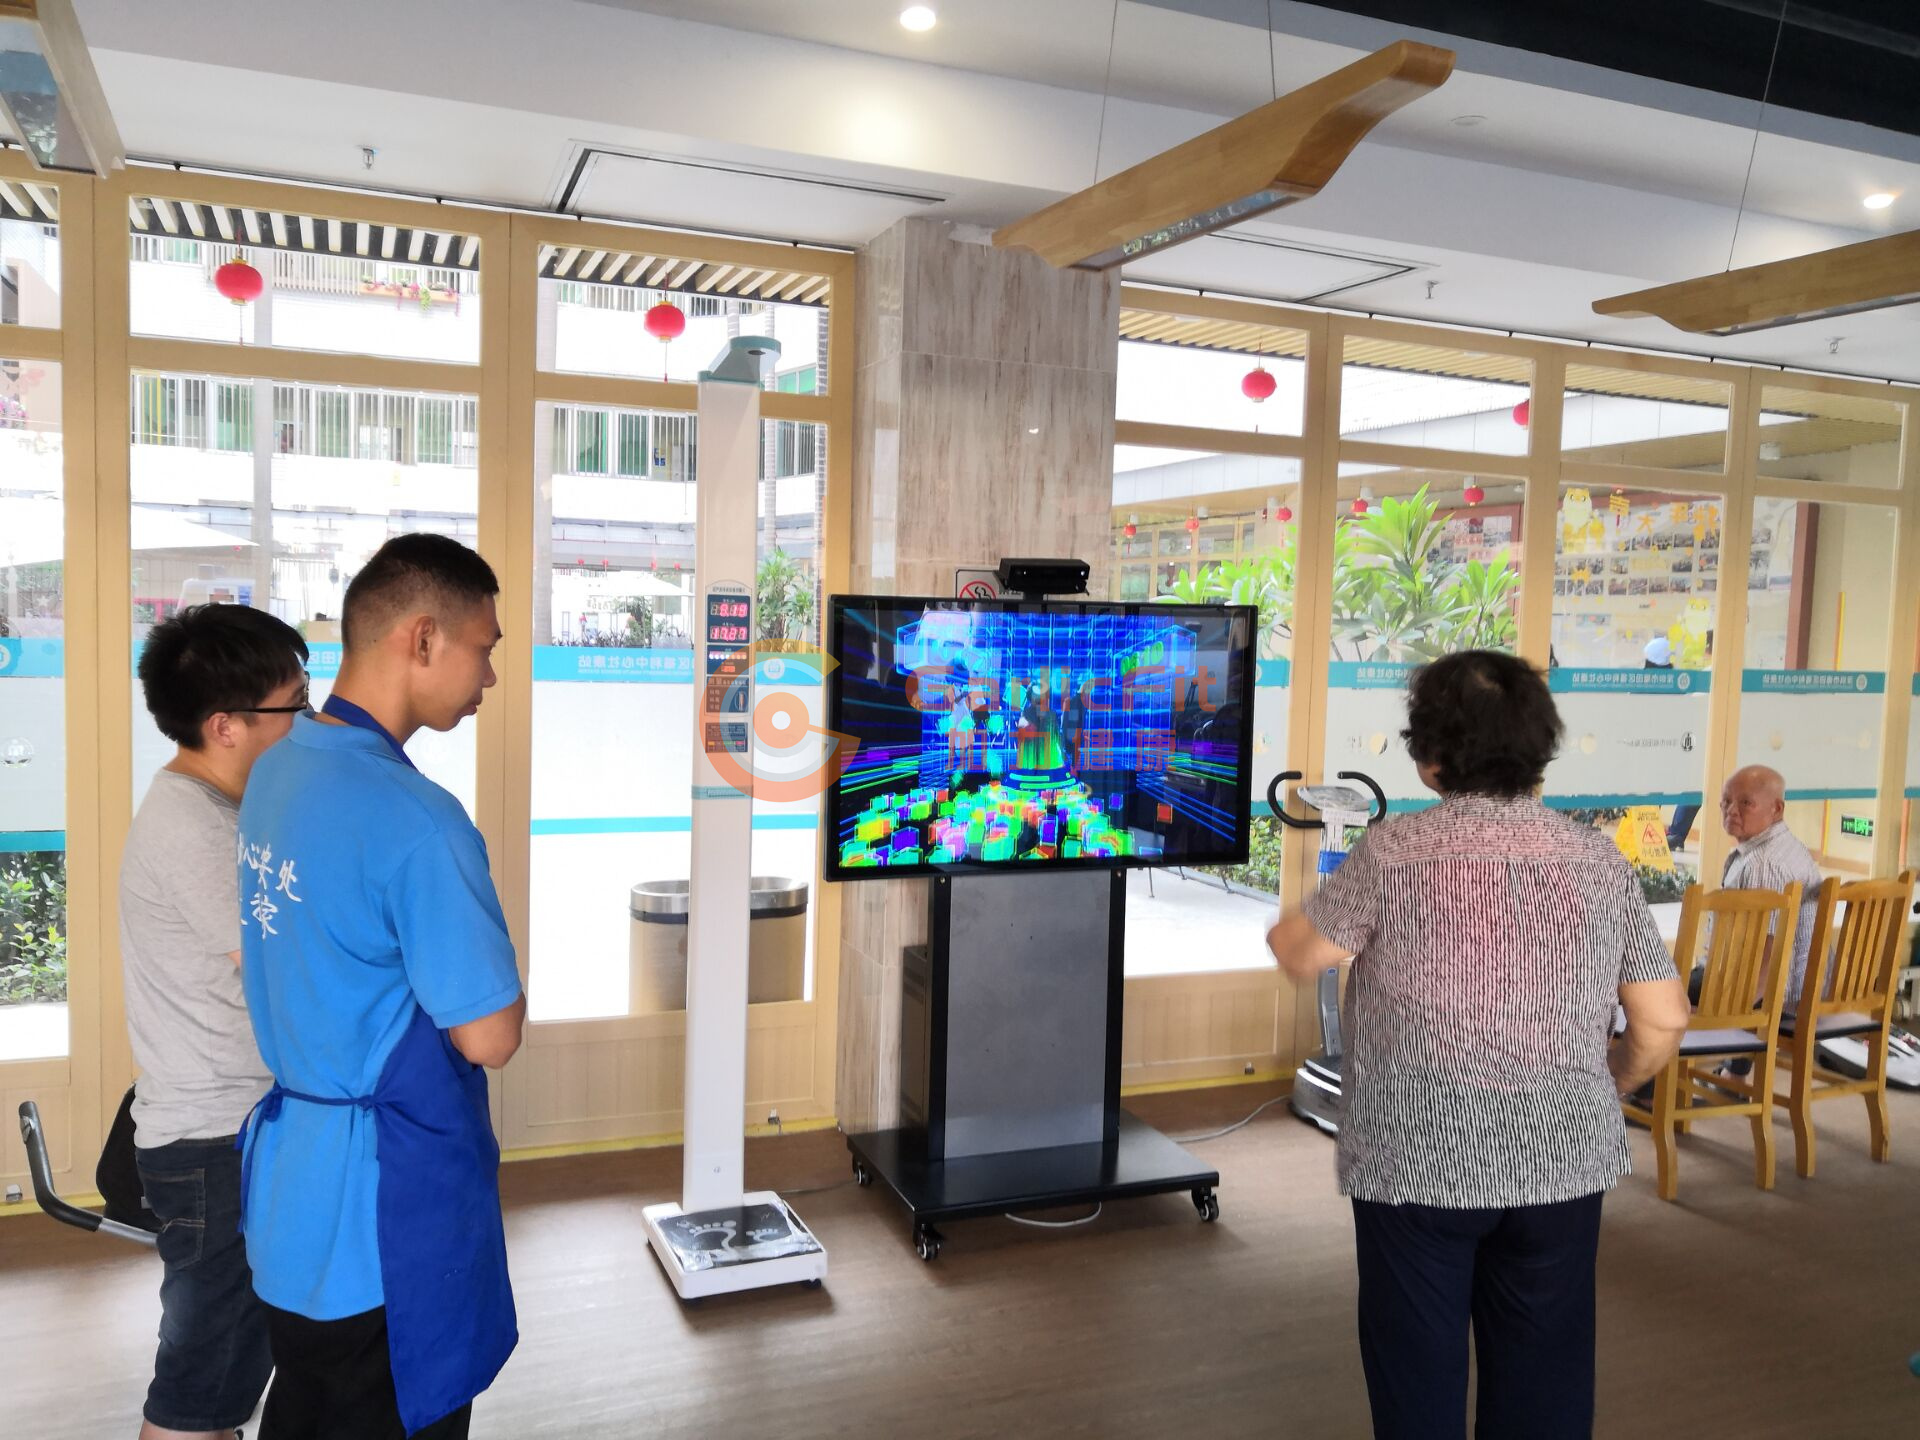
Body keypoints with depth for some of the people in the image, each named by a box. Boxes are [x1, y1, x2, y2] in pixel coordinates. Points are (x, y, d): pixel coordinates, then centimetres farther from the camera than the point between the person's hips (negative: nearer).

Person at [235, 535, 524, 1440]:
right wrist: (496, 967, -2)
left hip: (285, 1183, 8)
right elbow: (491, 1037, -20)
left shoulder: (273, 774, 3)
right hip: (389, 1207, -8)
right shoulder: (416, 820, -26)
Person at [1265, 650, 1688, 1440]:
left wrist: (1283, 929, 17)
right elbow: (1663, 1021, 3)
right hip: (1563, 1165, 3)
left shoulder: (1395, 850, -11)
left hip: (1417, 1164, -3)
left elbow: (1302, 955, -5)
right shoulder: (1600, 860, 0)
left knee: (1419, 1377, 13)